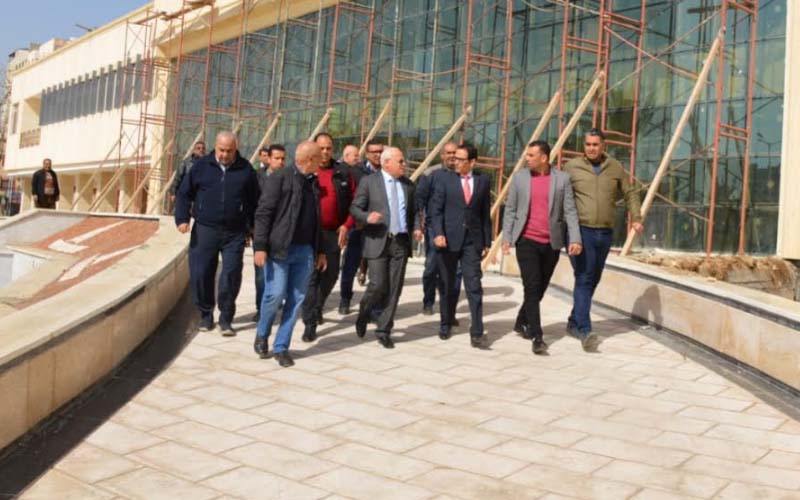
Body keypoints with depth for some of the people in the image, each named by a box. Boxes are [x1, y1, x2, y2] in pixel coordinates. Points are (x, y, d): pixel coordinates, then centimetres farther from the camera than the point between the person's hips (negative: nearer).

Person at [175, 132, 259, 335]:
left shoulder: (245, 169, 5)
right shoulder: (201, 166, 5)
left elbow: (254, 200, 10)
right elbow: (184, 193, 8)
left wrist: (253, 227, 8)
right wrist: (182, 218, -4)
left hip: (234, 233, -1)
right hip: (205, 230, 1)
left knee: (231, 276, -3)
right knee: (200, 274, 2)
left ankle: (226, 319, 10)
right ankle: (206, 314, 21)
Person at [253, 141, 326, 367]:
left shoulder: (313, 183, 13)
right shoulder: (280, 177, -6)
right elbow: (263, 212, -9)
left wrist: (320, 250, 16)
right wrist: (260, 246, -15)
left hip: (305, 251, 6)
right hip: (280, 248, -6)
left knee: (296, 300, 4)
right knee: (275, 295, -6)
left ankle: (281, 347, 14)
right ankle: (262, 335, 21)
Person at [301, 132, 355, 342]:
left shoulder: (343, 172, 5)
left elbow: (354, 200, 7)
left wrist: (347, 225, -3)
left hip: (334, 233, 3)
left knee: (331, 274, 13)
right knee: (311, 276, -4)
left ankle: (317, 308, 40)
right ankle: (310, 323, 1)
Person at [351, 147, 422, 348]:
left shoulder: (408, 184, 12)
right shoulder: (369, 182, 0)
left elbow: (412, 211, 19)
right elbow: (354, 208, -1)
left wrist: (416, 228, 0)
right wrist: (367, 216, -21)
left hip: (401, 242, 4)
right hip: (378, 242, -4)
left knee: (394, 289, 3)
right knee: (378, 285, -8)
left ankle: (384, 331, 14)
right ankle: (363, 315, 23)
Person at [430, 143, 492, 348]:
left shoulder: (483, 181, 7)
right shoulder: (444, 178, 2)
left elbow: (485, 213, 10)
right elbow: (436, 209, -3)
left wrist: (487, 241, 9)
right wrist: (438, 233, -16)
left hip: (472, 241, 0)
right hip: (448, 239, 0)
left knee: (474, 287, -6)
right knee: (447, 286, 11)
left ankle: (477, 334, -5)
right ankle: (445, 325, 29)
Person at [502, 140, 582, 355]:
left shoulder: (562, 179, 1)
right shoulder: (519, 177, 3)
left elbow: (570, 211, -1)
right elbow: (510, 209, 6)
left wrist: (575, 239, -11)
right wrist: (506, 238, 0)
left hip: (551, 243, 1)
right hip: (526, 240, -1)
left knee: (540, 288, 12)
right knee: (532, 287, -9)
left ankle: (522, 322, 34)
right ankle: (537, 337, -7)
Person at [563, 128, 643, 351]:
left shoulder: (615, 168, 10)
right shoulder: (572, 167, 0)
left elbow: (630, 193, 18)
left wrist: (636, 218, 6)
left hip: (605, 232, 5)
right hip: (581, 230, -4)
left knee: (593, 280, 12)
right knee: (584, 279, -12)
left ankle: (574, 322, 26)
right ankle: (585, 330, -15)